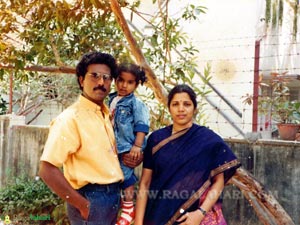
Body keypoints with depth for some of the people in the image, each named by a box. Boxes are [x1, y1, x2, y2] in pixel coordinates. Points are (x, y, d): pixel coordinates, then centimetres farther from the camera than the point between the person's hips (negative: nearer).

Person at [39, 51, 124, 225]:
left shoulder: (107, 114, 8)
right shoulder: (70, 118, -17)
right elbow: (47, 170, -23)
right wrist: (83, 205, -18)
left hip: (113, 195, 8)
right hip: (91, 199, -8)